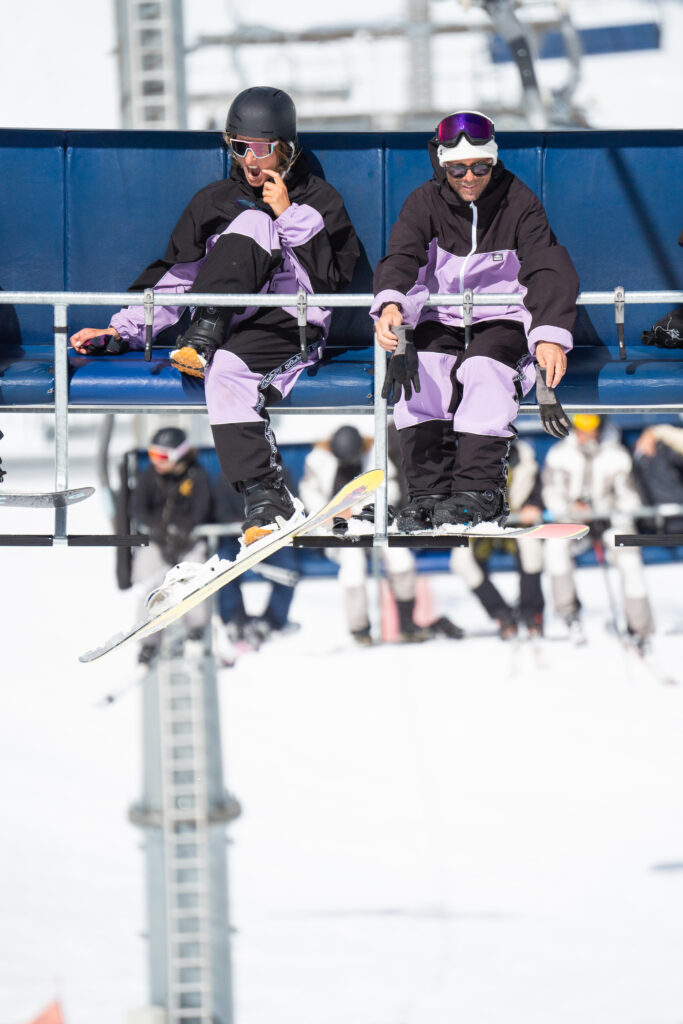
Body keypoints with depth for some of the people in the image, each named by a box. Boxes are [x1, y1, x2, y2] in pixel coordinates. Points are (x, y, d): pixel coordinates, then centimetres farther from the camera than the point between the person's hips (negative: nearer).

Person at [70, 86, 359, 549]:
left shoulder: (318, 201, 9)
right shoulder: (215, 201, 17)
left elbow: (331, 279, -3)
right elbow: (174, 275, 17)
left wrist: (289, 216, -9)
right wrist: (121, 331, 6)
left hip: (293, 330, -4)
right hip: (231, 324, 4)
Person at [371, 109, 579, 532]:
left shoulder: (519, 204, -7)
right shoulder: (425, 203, -2)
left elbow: (548, 270, -18)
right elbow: (401, 256, -18)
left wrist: (550, 336, -36)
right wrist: (390, 303, -42)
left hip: (502, 319, -2)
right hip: (440, 319, 2)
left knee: (485, 369, -33)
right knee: (415, 365, -28)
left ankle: (479, 490, -32)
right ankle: (429, 491, -27)